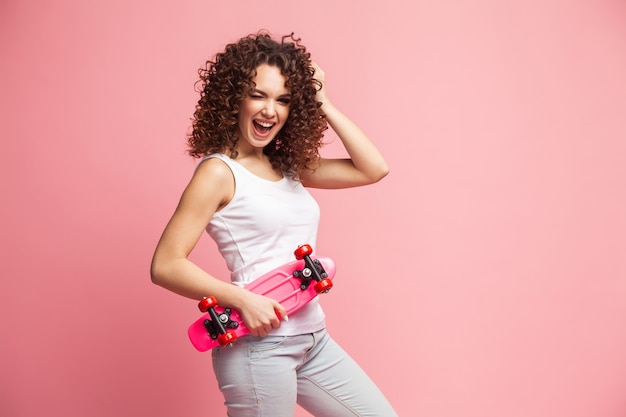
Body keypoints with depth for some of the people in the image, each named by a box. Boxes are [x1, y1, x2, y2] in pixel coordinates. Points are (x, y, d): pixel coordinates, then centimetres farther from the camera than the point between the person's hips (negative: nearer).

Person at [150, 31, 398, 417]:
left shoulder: (290, 166, 10)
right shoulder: (219, 172, -10)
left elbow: (373, 169, 5)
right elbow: (166, 265, -15)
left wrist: (322, 103, 4)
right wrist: (242, 299, -22)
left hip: (314, 339, 7)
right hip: (260, 345, -7)